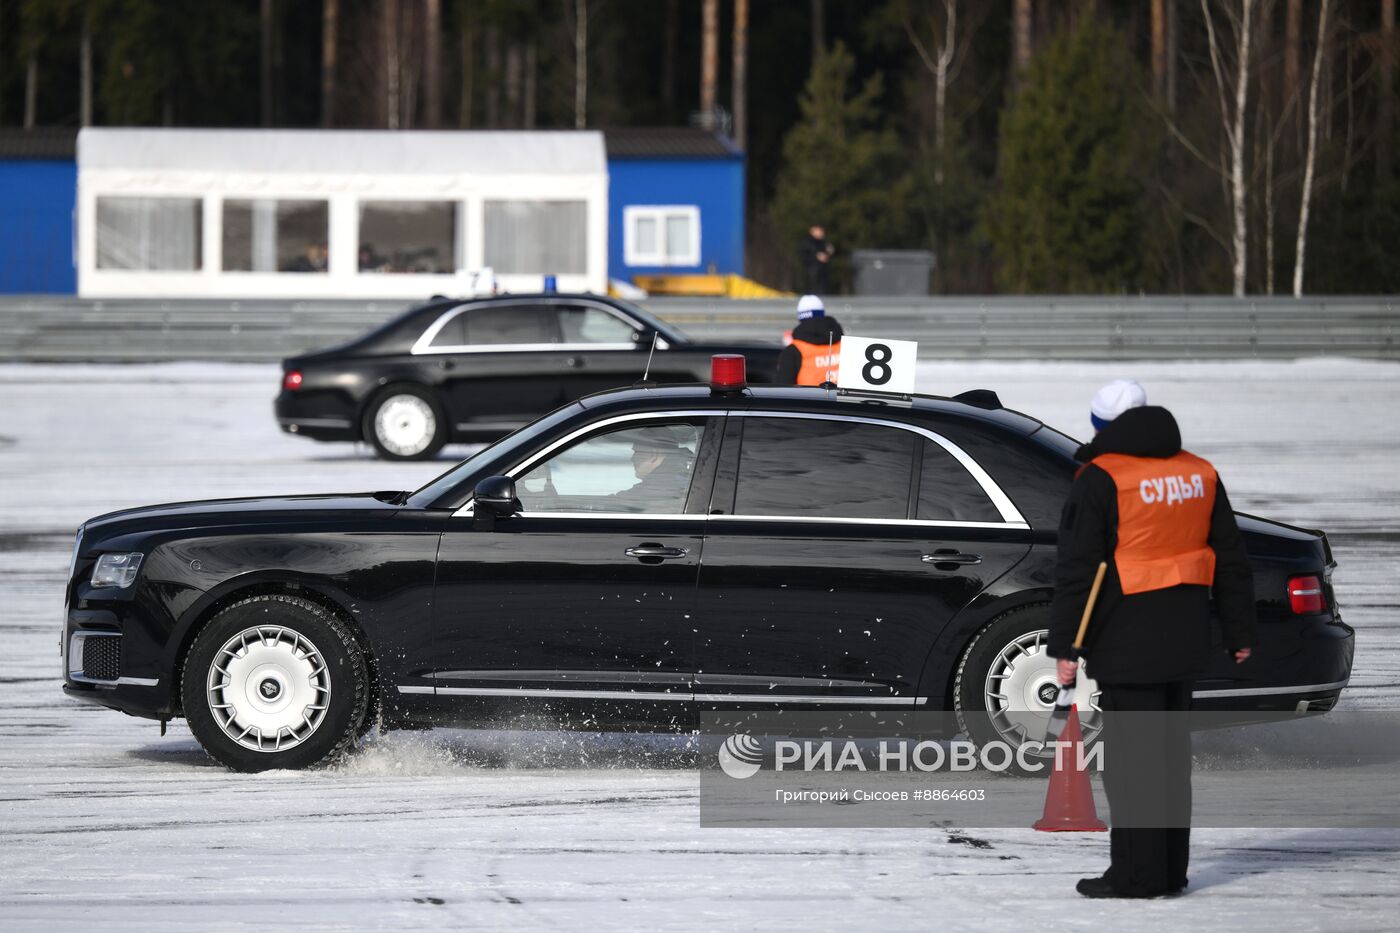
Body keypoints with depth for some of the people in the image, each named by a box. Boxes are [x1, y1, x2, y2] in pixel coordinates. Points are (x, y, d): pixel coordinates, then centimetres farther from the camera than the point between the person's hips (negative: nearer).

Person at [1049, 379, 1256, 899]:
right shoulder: (1199, 475, 10)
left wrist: (1063, 645, -9)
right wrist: (1239, 631, 22)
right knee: (1171, 750, 14)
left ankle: (1137, 874, -3)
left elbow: (1076, 569, -13)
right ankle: (1170, 870, 18)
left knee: (1130, 755, -3)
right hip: (1185, 640, 7)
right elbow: (1231, 561, 15)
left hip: (1129, 641, -7)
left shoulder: (1101, 479, -11)